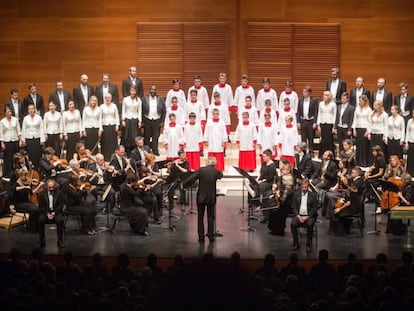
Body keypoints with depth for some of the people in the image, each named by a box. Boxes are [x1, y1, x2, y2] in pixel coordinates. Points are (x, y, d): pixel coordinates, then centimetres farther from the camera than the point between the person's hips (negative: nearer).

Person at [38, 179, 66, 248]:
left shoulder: (59, 193, 3)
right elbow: (41, 207, 1)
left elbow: (60, 205, -2)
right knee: (41, 220, -31)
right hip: (45, 212, 1)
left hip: (56, 212, -1)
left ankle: (60, 241, -21)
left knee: (60, 220, -32)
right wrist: (47, 214, -16)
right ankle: (42, 241, -19)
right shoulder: (42, 194, 6)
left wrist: (54, 213, -17)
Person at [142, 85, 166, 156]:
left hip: (157, 121, 0)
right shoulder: (144, 99, 0)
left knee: (156, 136, 1)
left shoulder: (160, 99, 3)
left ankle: (155, 150, 10)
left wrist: (162, 121, 1)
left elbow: (164, 111, 5)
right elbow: (141, 111, 2)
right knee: (147, 137, 5)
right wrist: (142, 121, -2)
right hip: (147, 120, 0)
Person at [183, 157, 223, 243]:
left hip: (201, 197, -1)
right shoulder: (216, 172, -4)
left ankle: (201, 237, 8)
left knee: (200, 218, 9)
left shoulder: (201, 170, -11)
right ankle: (210, 236, 7)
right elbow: (221, 176, 20)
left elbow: (191, 179, -18)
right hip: (211, 198, 1)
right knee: (210, 218, 10)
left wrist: (183, 183, -4)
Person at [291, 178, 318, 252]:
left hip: (309, 216, -2)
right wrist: (298, 216, -9)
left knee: (310, 224, -34)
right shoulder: (296, 194, 10)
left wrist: (307, 217, -13)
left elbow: (315, 208, -2)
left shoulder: (313, 195, 3)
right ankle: (296, 244, -14)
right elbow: (294, 207, 7)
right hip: (299, 215, 2)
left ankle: (308, 245, -21)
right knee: (293, 224, -28)